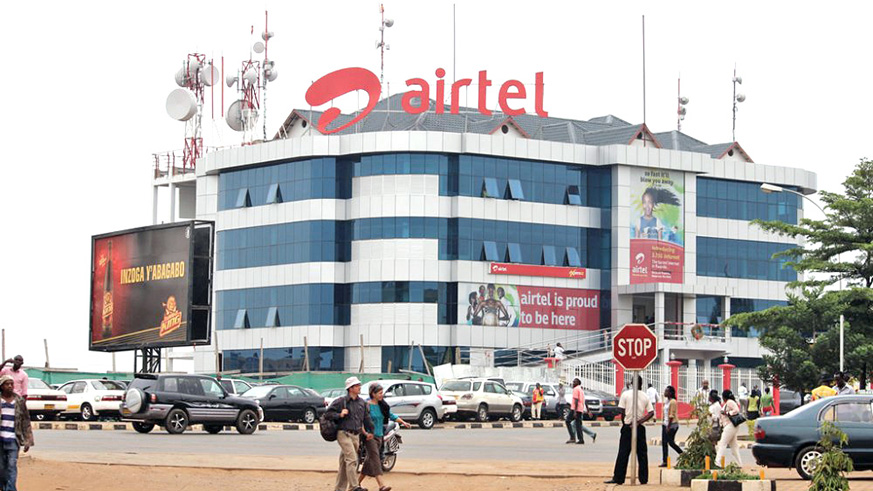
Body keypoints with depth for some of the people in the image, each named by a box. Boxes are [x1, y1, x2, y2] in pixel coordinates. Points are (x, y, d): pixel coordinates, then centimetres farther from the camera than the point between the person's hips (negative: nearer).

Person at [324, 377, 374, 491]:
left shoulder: (362, 403, 13)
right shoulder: (341, 401, -5)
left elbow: (366, 418, 21)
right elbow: (327, 413, -4)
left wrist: (370, 431, 18)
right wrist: (339, 415, -16)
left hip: (356, 435, 6)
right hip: (344, 433, -6)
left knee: (345, 462, 12)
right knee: (352, 460, -18)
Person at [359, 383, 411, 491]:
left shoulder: (382, 405, 10)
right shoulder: (367, 405, -11)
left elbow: (391, 415, 17)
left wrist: (403, 422, 8)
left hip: (379, 435, 7)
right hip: (369, 436, -7)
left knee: (370, 460, 12)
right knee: (375, 458, -15)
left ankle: (359, 482, 25)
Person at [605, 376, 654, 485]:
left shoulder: (625, 394, -4)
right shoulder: (645, 397, 3)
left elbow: (621, 411, -6)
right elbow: (651, 413, -5)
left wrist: (624, 423, 7)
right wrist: (639, 422, -7)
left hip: (627, 427, -2)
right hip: (640, 428, 2)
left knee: (623, 453, -1)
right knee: (642, 453, 8)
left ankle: (618, 478, -2)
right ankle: (643, 479, 9)